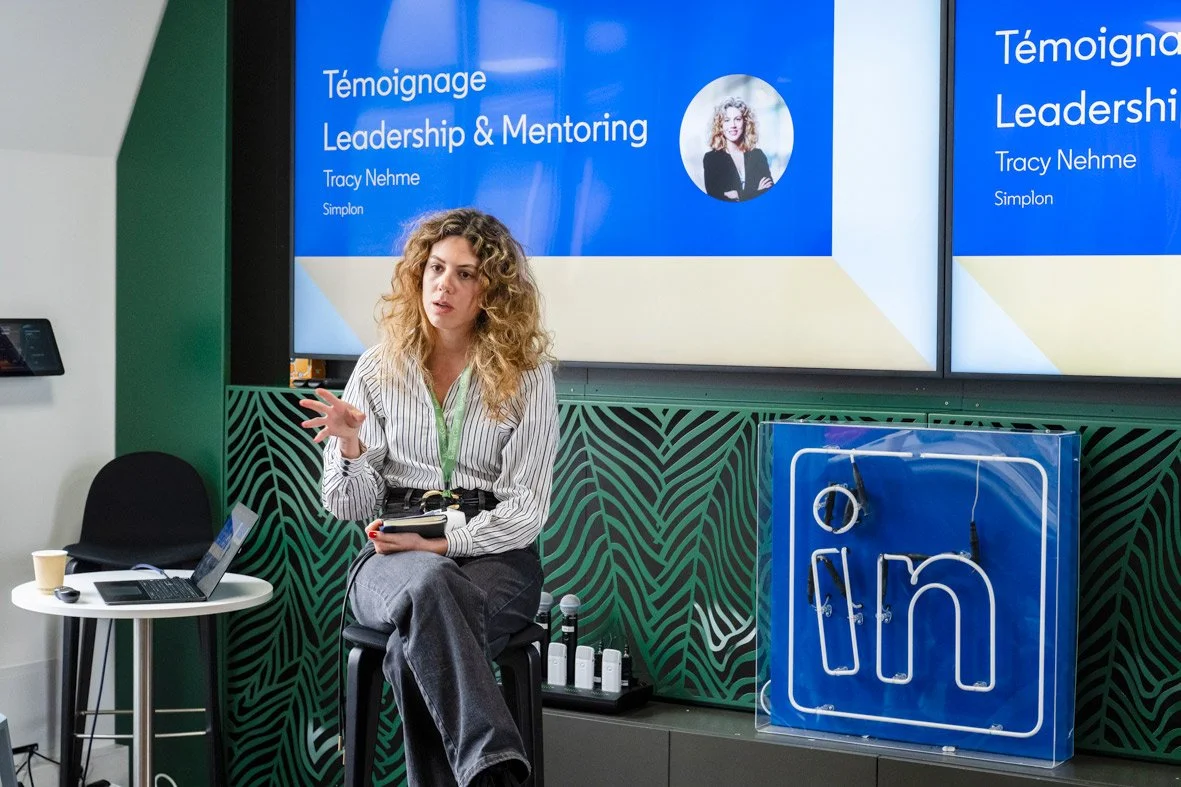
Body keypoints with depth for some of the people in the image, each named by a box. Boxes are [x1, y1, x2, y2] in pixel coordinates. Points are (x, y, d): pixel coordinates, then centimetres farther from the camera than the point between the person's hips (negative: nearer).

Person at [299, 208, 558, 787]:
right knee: (429, 586, -38)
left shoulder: (527, 376, 4)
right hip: (392, 559, 1)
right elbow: (350, 508, 7)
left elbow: (525, 511, -3)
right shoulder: (379, 369, 10)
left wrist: (443, 542, -17)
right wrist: (350, 448, -14)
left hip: (493, 556, -1)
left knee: (416, 651, -36)